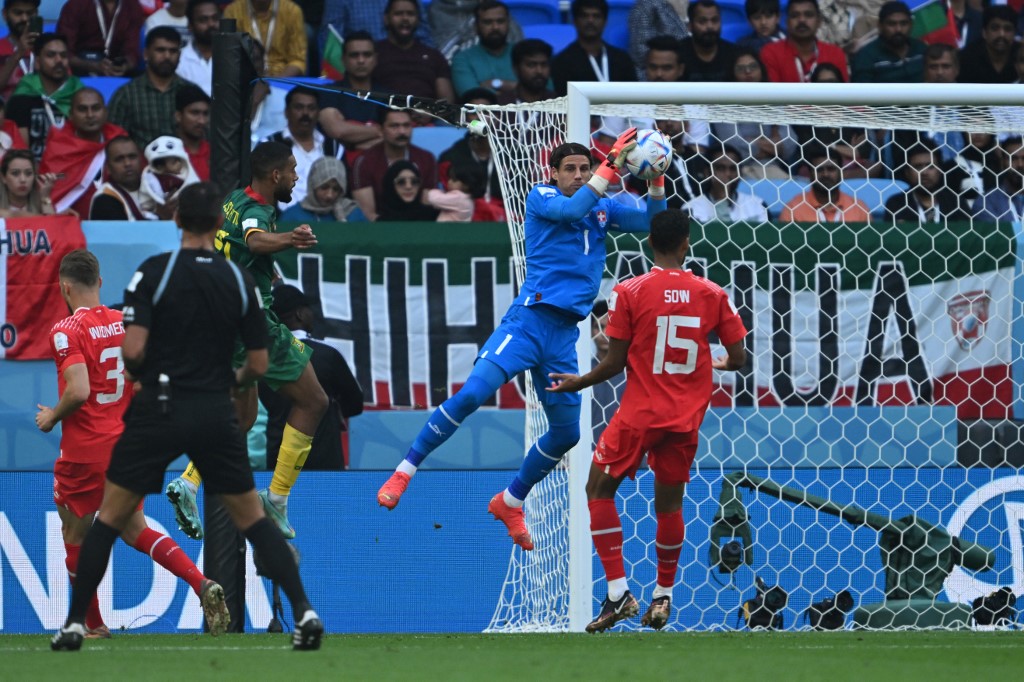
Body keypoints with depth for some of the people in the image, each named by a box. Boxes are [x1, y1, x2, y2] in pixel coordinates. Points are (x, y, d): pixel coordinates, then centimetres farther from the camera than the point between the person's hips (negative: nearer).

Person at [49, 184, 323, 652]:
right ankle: (303, 611, 0)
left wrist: (136, 374, 8)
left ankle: (75, 623, 3)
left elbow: (133, 349, -15)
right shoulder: (239, 281, 2)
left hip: (159, 410, -2)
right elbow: (259, 364, 4)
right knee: (253, 519, 12)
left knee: (109, 517, 8)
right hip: (216, 415, 2)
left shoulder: (154, 272, -8)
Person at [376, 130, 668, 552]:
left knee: (566, 432, 8)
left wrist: (656, 182, -3)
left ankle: (510, 503, 27)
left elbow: (652, 223, 14)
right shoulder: (541, 197, 3)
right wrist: (612, 166, -18)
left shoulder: (603, 209, 17)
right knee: (472, 394, -21)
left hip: (566, 333, 6)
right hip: (529, 319, -6)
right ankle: (404, 472, -12)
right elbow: (571, 208, -17)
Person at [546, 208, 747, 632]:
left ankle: (618, 592, -1)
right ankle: (663, 596, 24)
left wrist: (576, 383, 10)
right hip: (687, 418, 3)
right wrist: (715, 363, 24)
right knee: (669, 502, 17)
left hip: (640, 413, -3)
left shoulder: (629, 293, -10)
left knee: (600, 489, 10)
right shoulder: (712, 295, -2)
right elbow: (738, 358, 1)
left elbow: (614, 364, -8)